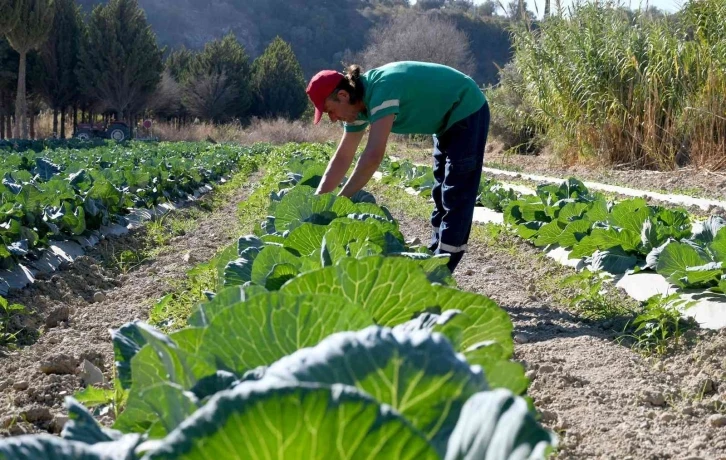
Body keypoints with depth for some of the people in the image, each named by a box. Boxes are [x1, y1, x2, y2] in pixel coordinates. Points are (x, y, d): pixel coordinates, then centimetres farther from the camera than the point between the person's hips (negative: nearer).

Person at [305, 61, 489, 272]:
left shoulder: (381, 90, -32)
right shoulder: (359, 102, -4)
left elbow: (373, 156, -38)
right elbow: (342, 157, 1)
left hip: (467, 112, -10)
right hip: (448, 119, 10)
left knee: (456, 196, -9)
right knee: (442, 193, 14)